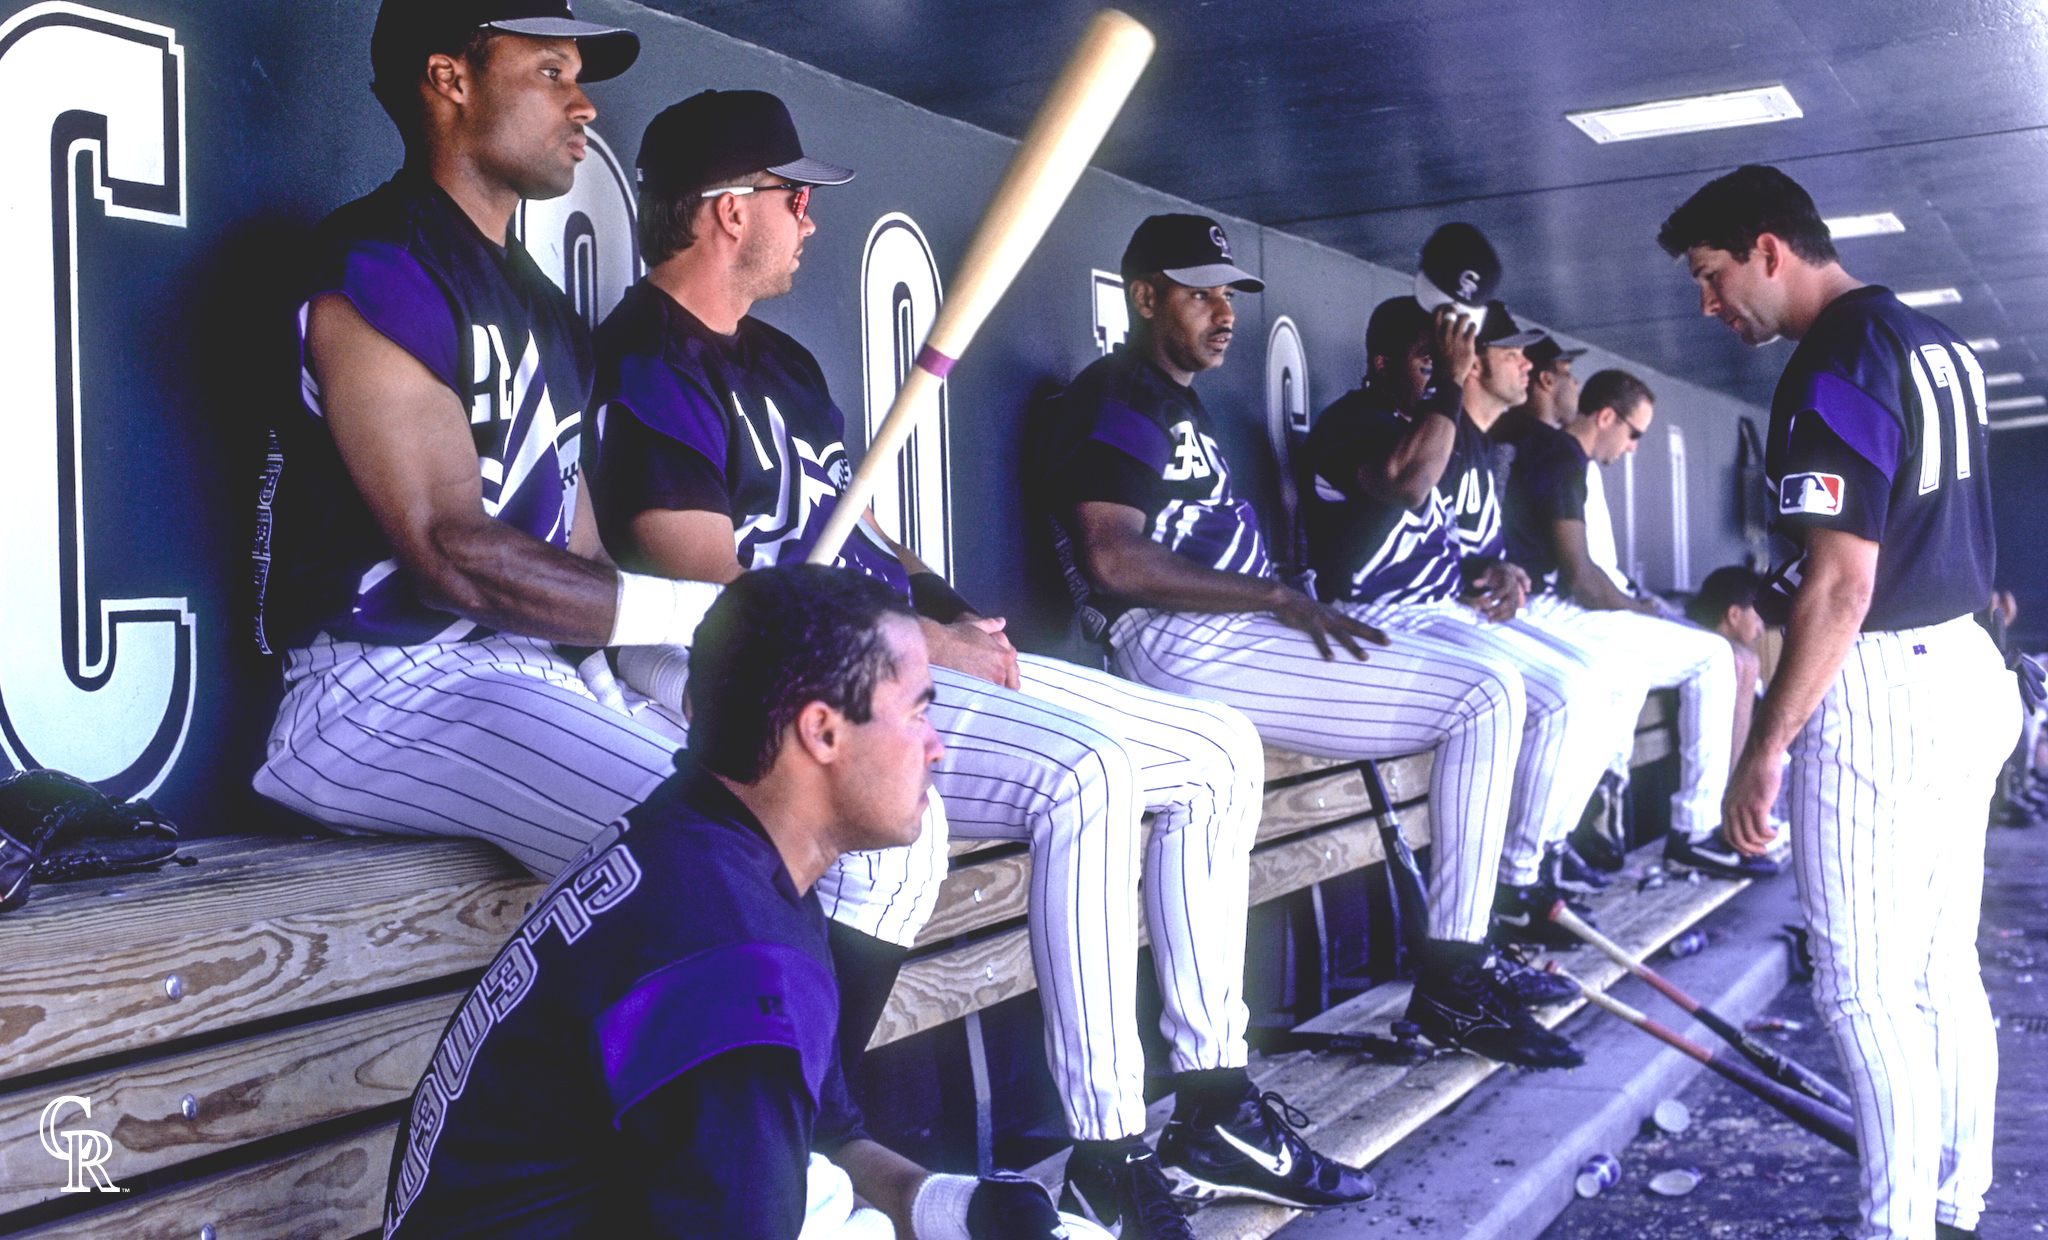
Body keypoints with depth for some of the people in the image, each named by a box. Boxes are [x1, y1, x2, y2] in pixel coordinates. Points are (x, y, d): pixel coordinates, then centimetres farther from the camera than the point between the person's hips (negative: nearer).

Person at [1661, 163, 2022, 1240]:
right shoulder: (1939, 343, 14)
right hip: (1967, 670, 10)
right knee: (1945, 974, 15)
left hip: (1878, 692, -10)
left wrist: (1765, 746, -18)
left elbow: (1843, 588, -22)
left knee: (1862, 986, -3)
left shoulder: (1832, 371, -17)